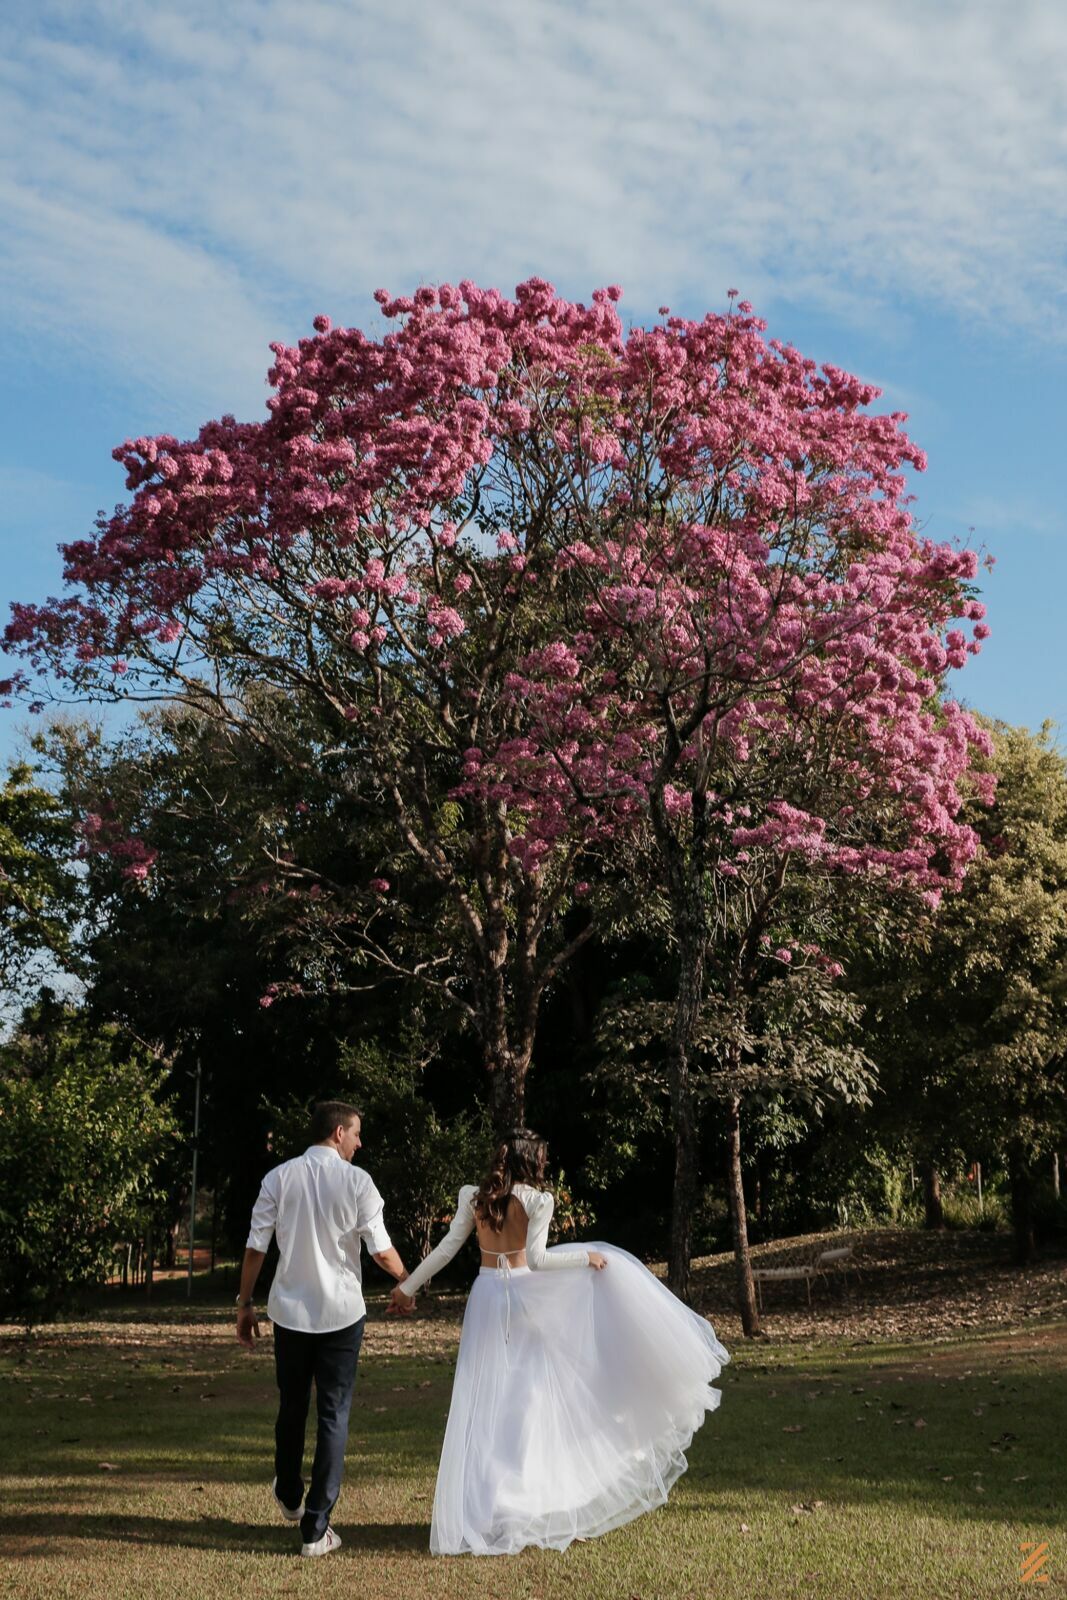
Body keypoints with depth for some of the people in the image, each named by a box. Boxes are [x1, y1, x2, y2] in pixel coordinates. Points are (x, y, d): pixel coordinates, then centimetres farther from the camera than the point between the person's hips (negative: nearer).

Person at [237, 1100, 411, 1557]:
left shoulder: (279, 1178, -2)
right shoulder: (356, 1181, -8)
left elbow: (256, 1248, -1)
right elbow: (381, 1250, -8)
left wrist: (245, 1303, 9)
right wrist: (406, 1280, 11)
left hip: (289, 1311, 3)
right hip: (341, 1313, -3)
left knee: (291, 1407, 20)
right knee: (334, 1415, 5)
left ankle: (289, 1497, 42)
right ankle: (315, 1528, 4)